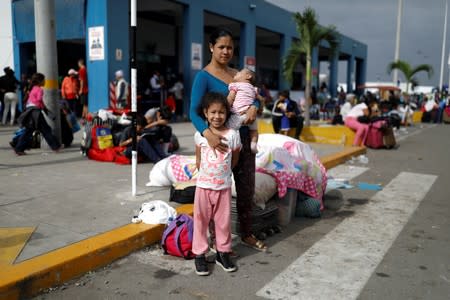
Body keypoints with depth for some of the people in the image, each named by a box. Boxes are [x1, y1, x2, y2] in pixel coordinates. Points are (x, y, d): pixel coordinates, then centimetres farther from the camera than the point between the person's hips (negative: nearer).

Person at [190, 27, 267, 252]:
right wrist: (207, 133, -40)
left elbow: (254, 97, 5)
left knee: (246, 189, 15)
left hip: (243, 137, 7)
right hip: (220, 139, -7)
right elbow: (194, 111, -20)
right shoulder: (204, 77, -9)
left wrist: (254, 106, -20)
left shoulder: (237, 74, 11)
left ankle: (246, 234, 33)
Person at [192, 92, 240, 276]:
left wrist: (223, 173, 10)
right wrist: (206, 174, 9)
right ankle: (199, 255, 19)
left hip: (224, 187, 0)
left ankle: (223, 253, 26)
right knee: (201, 221, 7)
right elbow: (198, 160, 8)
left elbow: (235, 159, 7)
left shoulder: (232, 134, -5)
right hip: (203, 186, 0)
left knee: (224, 221, 11)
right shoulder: (200, 134, -3)